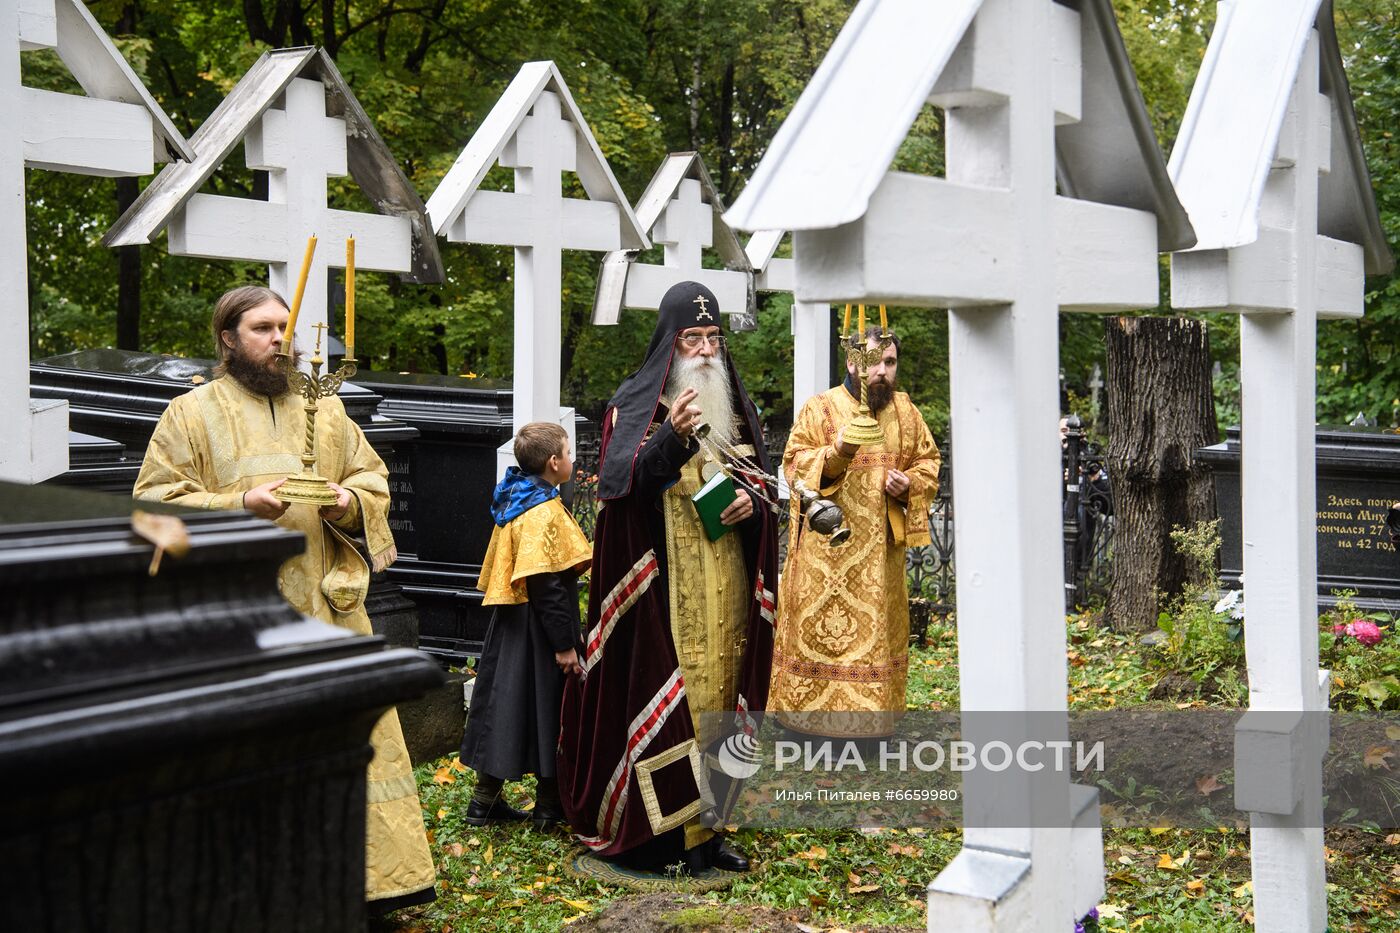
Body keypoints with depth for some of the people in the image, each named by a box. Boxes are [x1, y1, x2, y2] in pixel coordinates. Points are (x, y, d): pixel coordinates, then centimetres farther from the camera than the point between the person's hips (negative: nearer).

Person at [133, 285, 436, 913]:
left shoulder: (324, 408, 15)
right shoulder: (191, 414, 4)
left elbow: (373, 476, 18)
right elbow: (157, 503, -2)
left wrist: (350, 500, -5)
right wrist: (239, 504, -16)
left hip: (329, 608, 3)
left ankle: (372, 877, 11)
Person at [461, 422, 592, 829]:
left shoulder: (516, 504, 12)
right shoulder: (544, 512, -19)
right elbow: (545, 583, -23)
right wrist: (563, 643, -21)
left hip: (512, 623, 9)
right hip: (538, 627, -9)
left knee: (508, 702, 13)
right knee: (546, 704, 1)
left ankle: (486, 799, 19)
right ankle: (548, 806, 12)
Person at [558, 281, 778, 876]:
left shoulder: (733, 407, 15)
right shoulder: (637, 402, -1)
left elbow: (759, 478, 18)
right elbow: (620, 481, -13)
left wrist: (751, 500, -4)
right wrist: (672, 437, -26)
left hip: (727, 579, 5)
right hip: (665, 577, -5)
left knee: (718, 690, 6)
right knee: (666, 688, -7)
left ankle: (706, 824, 15)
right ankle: (665, 831, 0)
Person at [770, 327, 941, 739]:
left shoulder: (905, 410, 10)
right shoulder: (821, 407, -2)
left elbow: (929, 460, 15)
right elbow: (794, 462, -6)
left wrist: (910, 483, -6)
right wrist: (835, 453, -23)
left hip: (883, 546, 4)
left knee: (879, 625, 8)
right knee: (820, 626, -4)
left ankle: (870, 714, 17)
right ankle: (811, 708, 6)